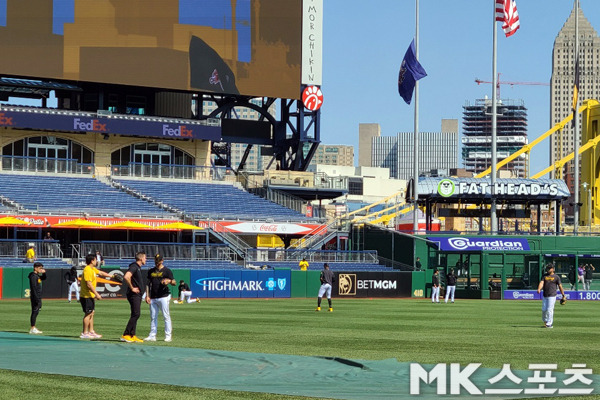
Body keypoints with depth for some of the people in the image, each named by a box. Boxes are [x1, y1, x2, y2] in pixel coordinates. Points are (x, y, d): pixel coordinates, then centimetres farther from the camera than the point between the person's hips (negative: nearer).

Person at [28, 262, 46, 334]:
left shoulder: (37, 275, 14)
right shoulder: (33, 276, -15)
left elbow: (43, 278, 34)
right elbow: (34, 288, -21)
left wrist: (44, 273, 12)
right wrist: (36, 298, -24)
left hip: (38, 297, 10)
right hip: (35, 297, -10)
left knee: (36, 311, 13)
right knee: (35, 311, -8)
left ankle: (33, 328, 18)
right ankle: (32, 329, -5)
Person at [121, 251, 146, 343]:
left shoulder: (138, 268, 18)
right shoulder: (134, 267, -14)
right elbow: (126, 277, -29)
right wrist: (132, 288, -20)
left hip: (138, 295, 10)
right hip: (134, 295, -10)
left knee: (136, 314, 10)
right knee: (136, 314, -14)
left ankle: (132, 336, 13)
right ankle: (125, 335, -13)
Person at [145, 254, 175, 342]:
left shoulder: (167, 271, 0)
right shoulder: (151, 271, 16)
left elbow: (174, 283, -7)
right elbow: (148, 284, 17)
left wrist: (169, 281, -30)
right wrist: (147, 296, 7)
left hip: (163, 296, -5)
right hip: (153, 298, 5)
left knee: (166, 316, -6)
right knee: (153, 317, 7)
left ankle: (168, 336, -4)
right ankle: (152, 336, 11)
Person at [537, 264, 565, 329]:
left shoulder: (556, 277, 0)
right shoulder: (545, 276, 12)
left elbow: (560, 286, 3)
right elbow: (541, 283, -2)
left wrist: (563, 295, 4)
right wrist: (539, 289, -22)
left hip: (552, 296, -5)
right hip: (544, 296, 5)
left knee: (549, 310, -10)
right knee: (544, 310, 5)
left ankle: (549, 324, -5)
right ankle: (545, 322, 22)